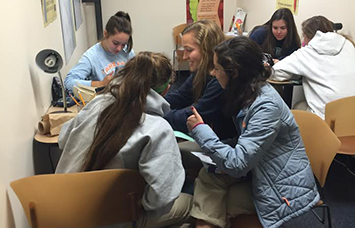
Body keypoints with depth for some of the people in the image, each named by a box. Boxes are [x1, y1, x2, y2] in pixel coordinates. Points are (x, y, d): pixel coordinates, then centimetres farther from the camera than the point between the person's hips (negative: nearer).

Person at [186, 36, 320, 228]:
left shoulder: (266, 106, -26)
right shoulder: (246, 93, 0)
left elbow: (237, 163, -28)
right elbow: (241, 146, 8)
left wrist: (201, 130, -21)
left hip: (281, 187, -7)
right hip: (256, 171, 8)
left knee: (209, 208, -12)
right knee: (207, 176, -12)